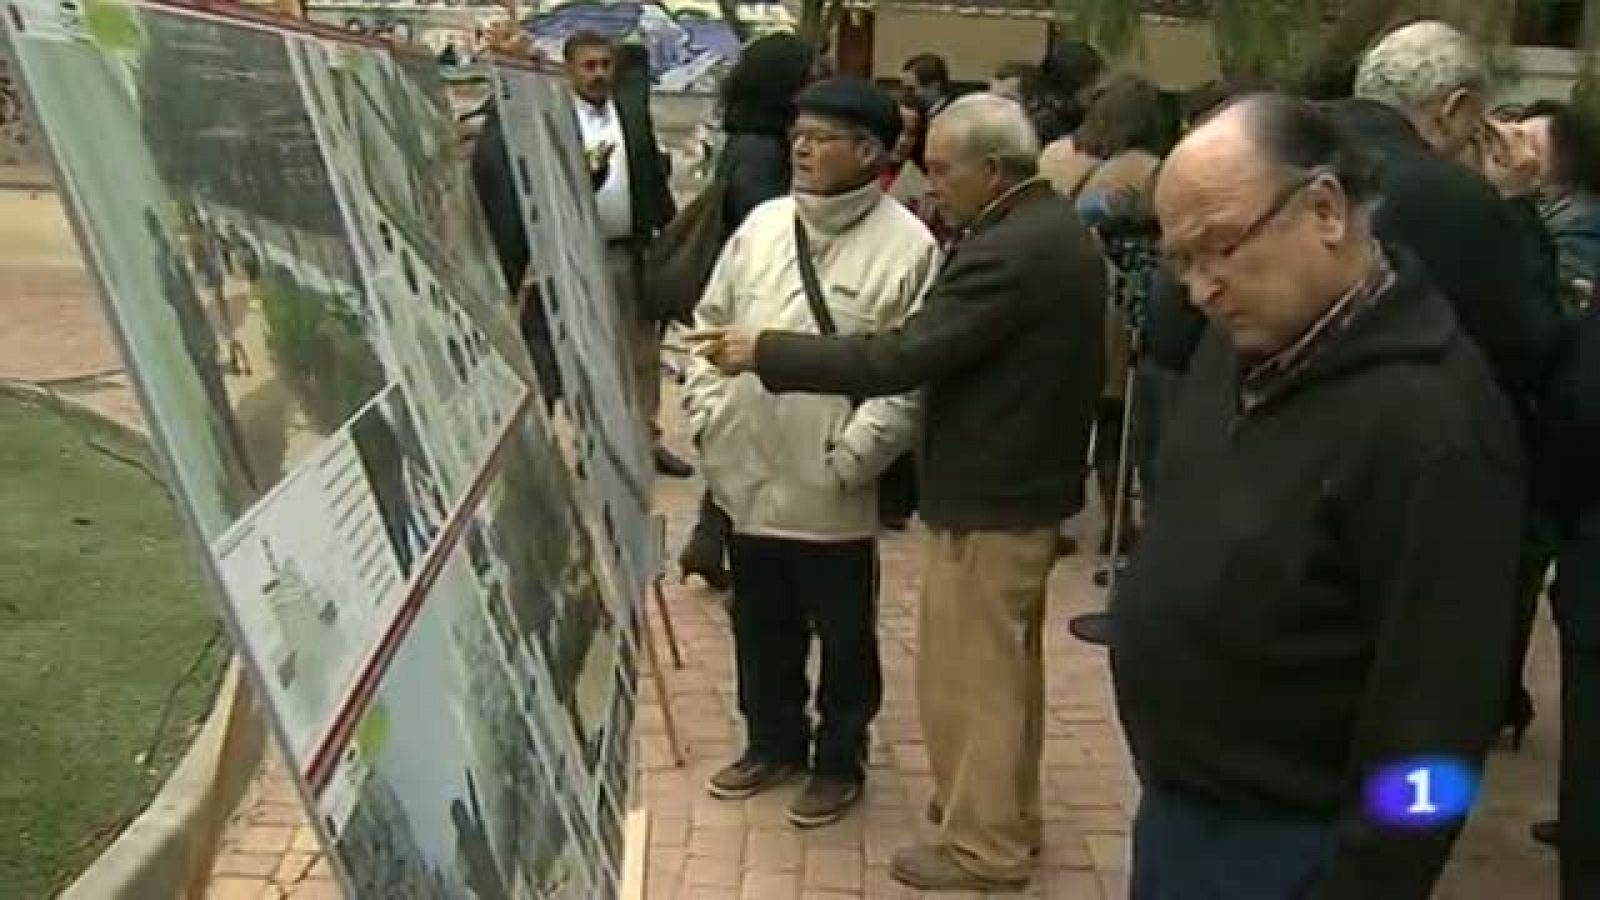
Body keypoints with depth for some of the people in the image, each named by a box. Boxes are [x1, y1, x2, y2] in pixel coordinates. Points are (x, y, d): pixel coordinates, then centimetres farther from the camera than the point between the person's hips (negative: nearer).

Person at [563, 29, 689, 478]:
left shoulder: (634, 108, 7)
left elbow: (654, 174, 9)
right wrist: (581, 173, -31)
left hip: (633, 250, 4)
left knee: (643, 353, 13)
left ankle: (646, 439, 25)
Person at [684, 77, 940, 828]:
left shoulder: (908, 245, -11)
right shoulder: (762, 225, 7)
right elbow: (712, 323, 13)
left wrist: (850, 457, -17)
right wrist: (708, 415, 4)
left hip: (833, 489, -5)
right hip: (747, 475, 6)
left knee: (843, 636, 12)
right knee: (760, 624, 20)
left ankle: (839, 761, 32)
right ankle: (773, 742, 40)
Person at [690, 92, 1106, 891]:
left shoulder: (1007, 252, -25)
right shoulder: (1057, 230, 7)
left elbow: (901, 358, -27)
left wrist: (766, 352, -22)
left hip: (987, 497, -10)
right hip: (1029, 482, 10)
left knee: (966, 674, 4)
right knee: (1005, 666, 21)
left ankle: (982, 846, 18)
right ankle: (1009, 813, 36)